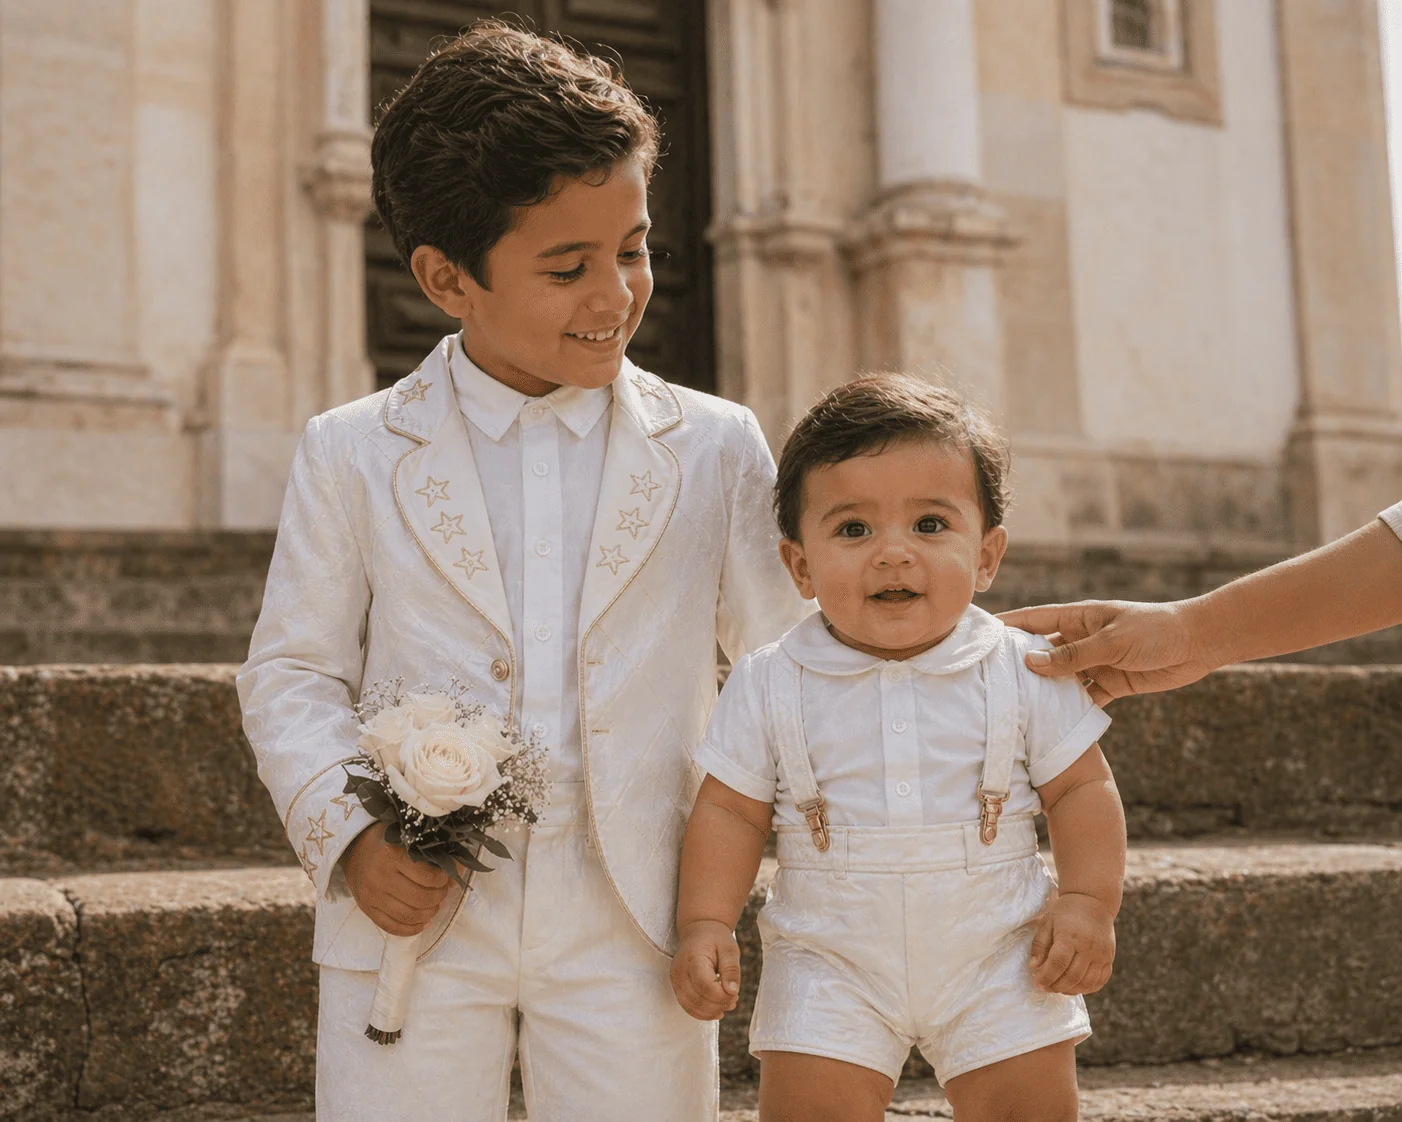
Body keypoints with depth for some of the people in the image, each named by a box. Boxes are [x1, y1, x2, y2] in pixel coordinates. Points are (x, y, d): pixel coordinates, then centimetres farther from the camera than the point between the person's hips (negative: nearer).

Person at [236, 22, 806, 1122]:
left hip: (631, 937, 1)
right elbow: (292, 674, 5)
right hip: (414, 920, 0)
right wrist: (348, 835, -9)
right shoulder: (353, 456, 2)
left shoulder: (715, 446, 3)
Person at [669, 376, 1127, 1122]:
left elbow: (1082, 789, 1)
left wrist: (1088, 903, -10)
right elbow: (731, 809, -1)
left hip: (999, 956, 1)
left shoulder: (1025, 673, -7)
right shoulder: (770, 685, -7)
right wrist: (705, 923, -9)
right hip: (831, 965, 0)